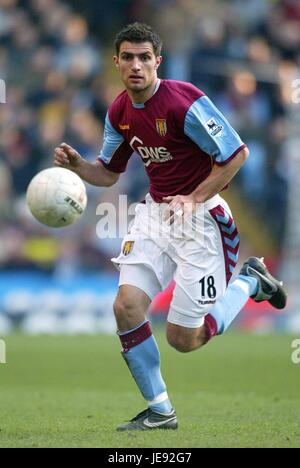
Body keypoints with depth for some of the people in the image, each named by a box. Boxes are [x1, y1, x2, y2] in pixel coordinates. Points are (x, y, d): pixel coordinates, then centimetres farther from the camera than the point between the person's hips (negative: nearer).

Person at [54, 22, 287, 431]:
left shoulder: (183, 102, -20)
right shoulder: (120, 112, 2)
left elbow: (237, 153, -17)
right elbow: (108, 172, 14)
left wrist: (194, 199, -21)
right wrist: (76, 164, -7)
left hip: (200, 217, -6)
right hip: (154, 213, 6)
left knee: (184, 339, -5)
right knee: (126, 306, -12)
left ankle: (249, 281, 22)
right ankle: (159, 411, 3)